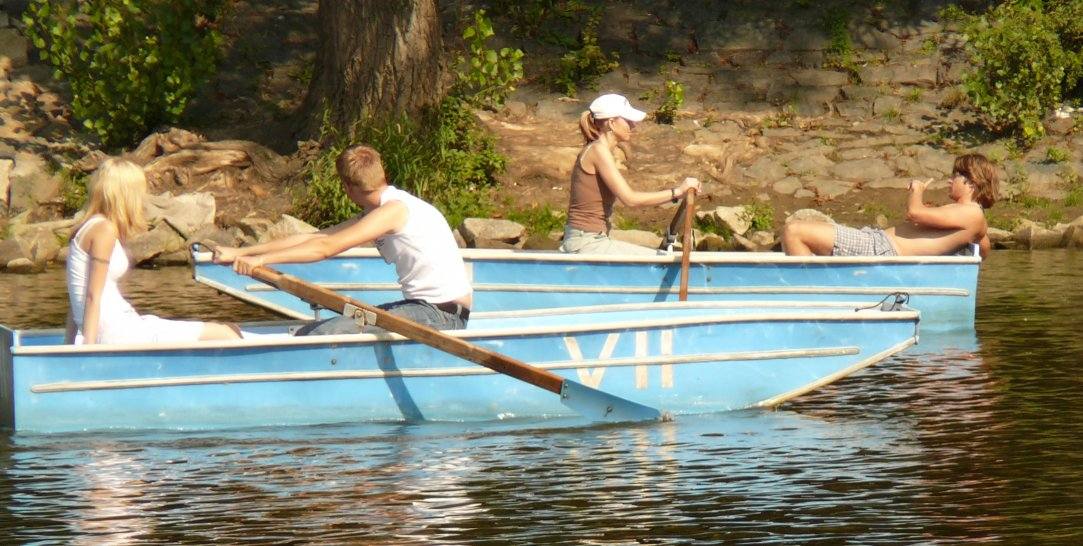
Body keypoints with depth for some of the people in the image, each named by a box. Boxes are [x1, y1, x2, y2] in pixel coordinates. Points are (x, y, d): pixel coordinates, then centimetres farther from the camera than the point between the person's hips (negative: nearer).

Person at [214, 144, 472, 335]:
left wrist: (261, 259, -17)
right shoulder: (374, 214, 15)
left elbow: (326, 247, -19)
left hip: (442, 314, -10)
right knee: (310, 332, 4)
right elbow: (313, 238, 13)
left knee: (328, 333, -21)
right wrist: (240, 253, 10)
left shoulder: (395, 209, -15)